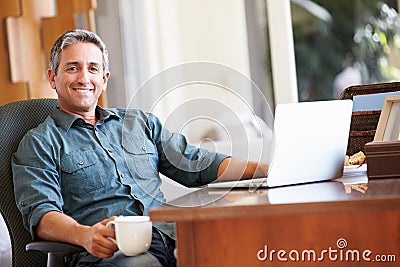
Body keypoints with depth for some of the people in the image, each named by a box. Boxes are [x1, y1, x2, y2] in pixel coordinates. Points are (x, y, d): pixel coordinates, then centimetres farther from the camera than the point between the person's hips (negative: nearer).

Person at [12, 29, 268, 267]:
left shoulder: (140, 122, 27)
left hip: (171, 234, 5)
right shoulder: (39, 144, 12)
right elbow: (40, 212, -2)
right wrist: (84, 235, -25)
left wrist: (267, 168, 11)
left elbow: (194, 164, 24)